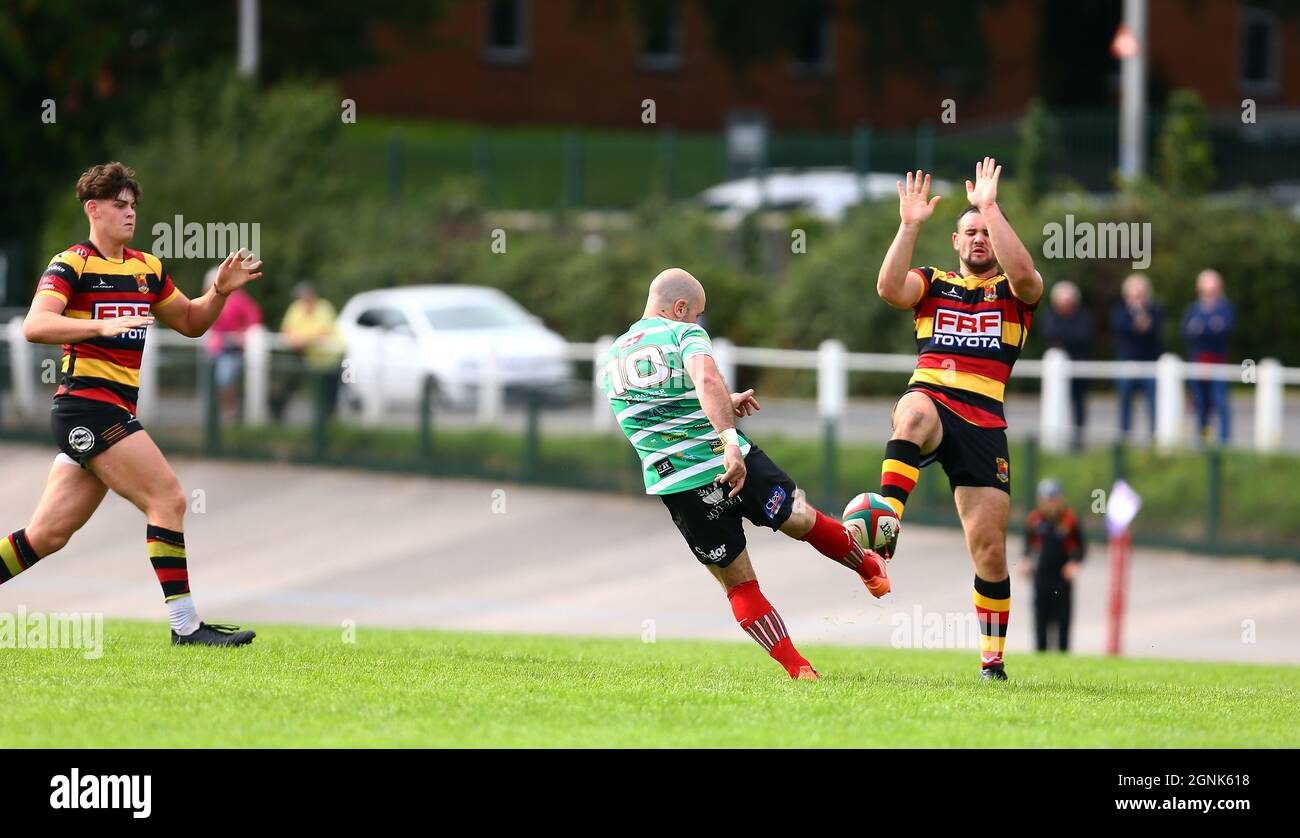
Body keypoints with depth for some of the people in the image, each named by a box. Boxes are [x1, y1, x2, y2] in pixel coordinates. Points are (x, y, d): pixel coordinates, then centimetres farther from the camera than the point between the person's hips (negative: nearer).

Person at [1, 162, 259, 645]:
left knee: (48, 534, 6)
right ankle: (185, 625, -13)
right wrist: (101, 325, -34)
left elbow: (191, 323, 27)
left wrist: (220, 290, 8)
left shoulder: (147, 268, 17)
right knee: (168, 499, -14)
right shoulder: (71, 265, -6)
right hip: (86, 402, -8)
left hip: (115, 412, 8)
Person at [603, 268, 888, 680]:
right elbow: (707, 380, -25)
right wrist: (729, 441, -33)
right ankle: (869, 566, 48)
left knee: (739, 584, 14)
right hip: (734, 466, -4)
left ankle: (797, 666, 9)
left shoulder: (611, 359, 16)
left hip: (675, 487, 4)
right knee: (801, 519, 24)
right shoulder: (684, 334, -4)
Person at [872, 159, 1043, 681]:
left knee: (990, 549, -2)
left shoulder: (1012, 290, 13)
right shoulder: (932, 284, 18)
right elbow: (889, 289, -3)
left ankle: (992, 658, 10)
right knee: (915, 413, -41)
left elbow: (1023, 275, -12)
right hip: (929, 397, 0)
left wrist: (991, 209, -13)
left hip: (983, 420, 0)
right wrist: (910, 226, -9)